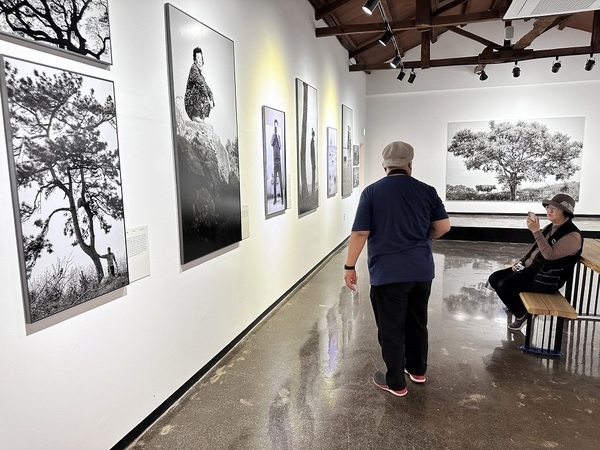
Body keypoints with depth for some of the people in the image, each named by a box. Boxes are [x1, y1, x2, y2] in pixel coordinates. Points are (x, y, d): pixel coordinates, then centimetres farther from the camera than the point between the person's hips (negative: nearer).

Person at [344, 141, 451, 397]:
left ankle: (395, 383, 20)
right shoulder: (427, 191, 3)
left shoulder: (371, 192, -6)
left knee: (391, 328, 8)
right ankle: (417, 370, 38)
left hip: (387, 272, -4)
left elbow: (360, 233, -9)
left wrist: (350, 266, -2)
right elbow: (444, 227, 5)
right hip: (422, 270, 4)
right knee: (417, 322, 21)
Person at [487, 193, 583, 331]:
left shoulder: (573, 236, -16)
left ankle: (521, 314, 3)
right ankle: (519, 304, 15)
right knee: (494, 279, -5)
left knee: (504, 285, -25)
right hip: (531, 267, 9)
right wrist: (521, 262, 6)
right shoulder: (550, 227, 12)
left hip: (547, 278, -9)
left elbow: (550, 254, -28)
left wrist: (536, 231, -32)